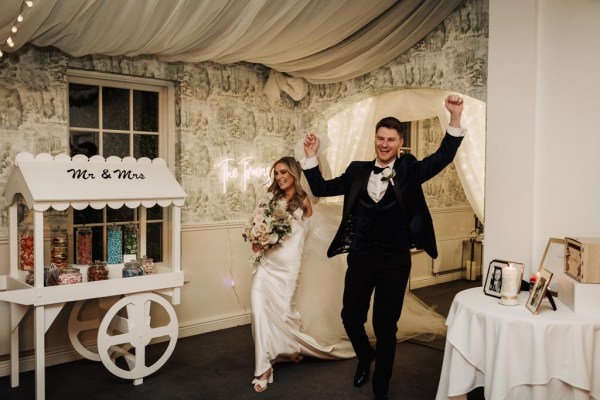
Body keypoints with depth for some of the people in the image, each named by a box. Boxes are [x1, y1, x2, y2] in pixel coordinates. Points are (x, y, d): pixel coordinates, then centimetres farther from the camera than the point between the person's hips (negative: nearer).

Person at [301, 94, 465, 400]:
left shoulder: (410, 170, -1)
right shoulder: (358, 171, 5)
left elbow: (443, 157, -14)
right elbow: (321, 189, 8)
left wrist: (455, 117, -25)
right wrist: (311, 157, -3)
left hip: (395, 261, -2)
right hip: (360, 257, 3)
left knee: (385, 326, 6)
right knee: (350, 317, 13)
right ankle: (365, 357, 47)